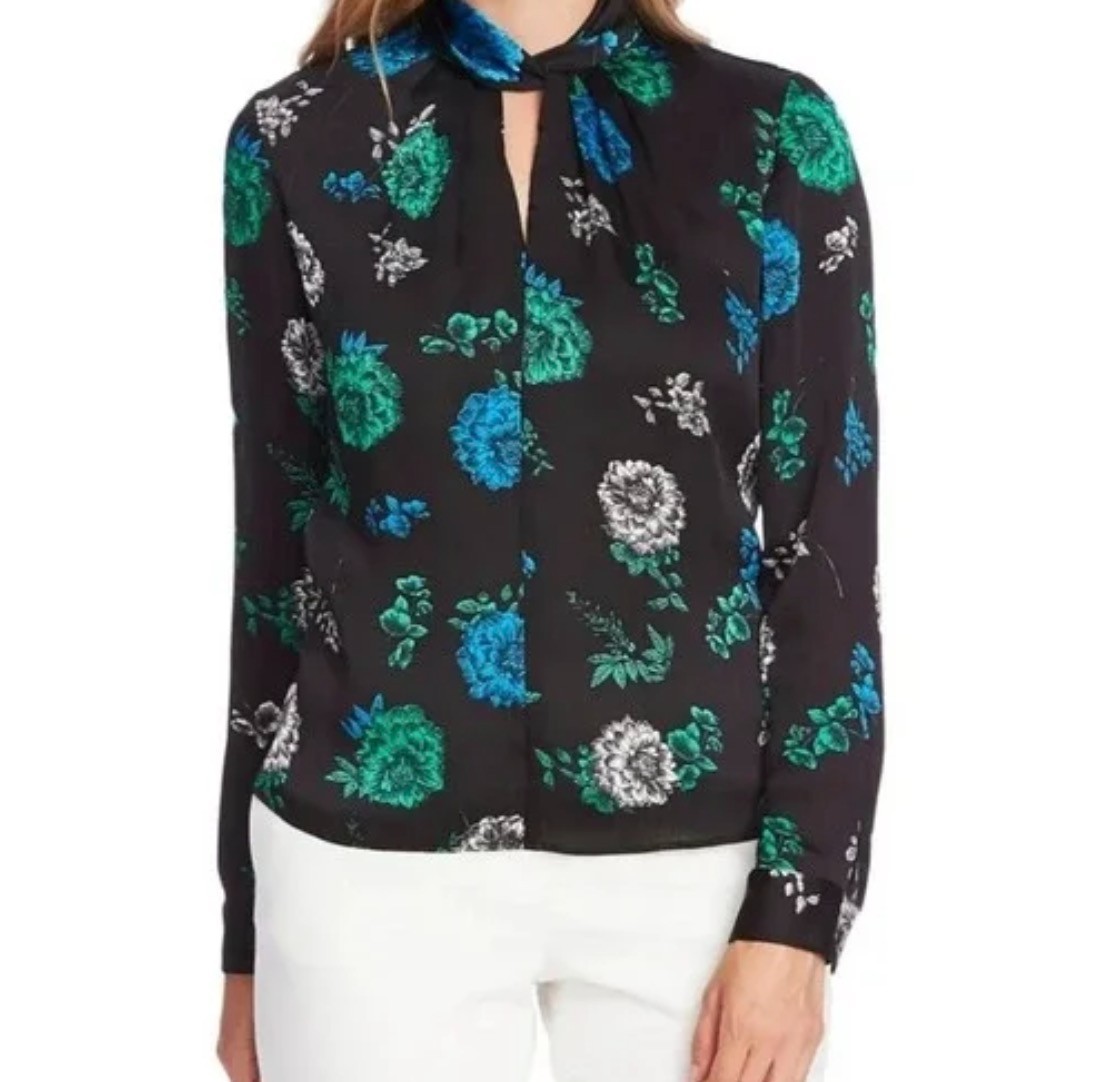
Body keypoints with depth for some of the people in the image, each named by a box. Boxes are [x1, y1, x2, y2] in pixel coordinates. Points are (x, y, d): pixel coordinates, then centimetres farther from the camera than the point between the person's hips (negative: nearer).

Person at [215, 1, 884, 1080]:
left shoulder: (772, 134, -1)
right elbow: (277, 539, 5)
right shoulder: (296, 142, 2)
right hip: (379, 860, 0)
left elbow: (829, 543, -2)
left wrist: (795, 914, -7)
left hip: (689, 862, 0)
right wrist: (249, 928, 8)